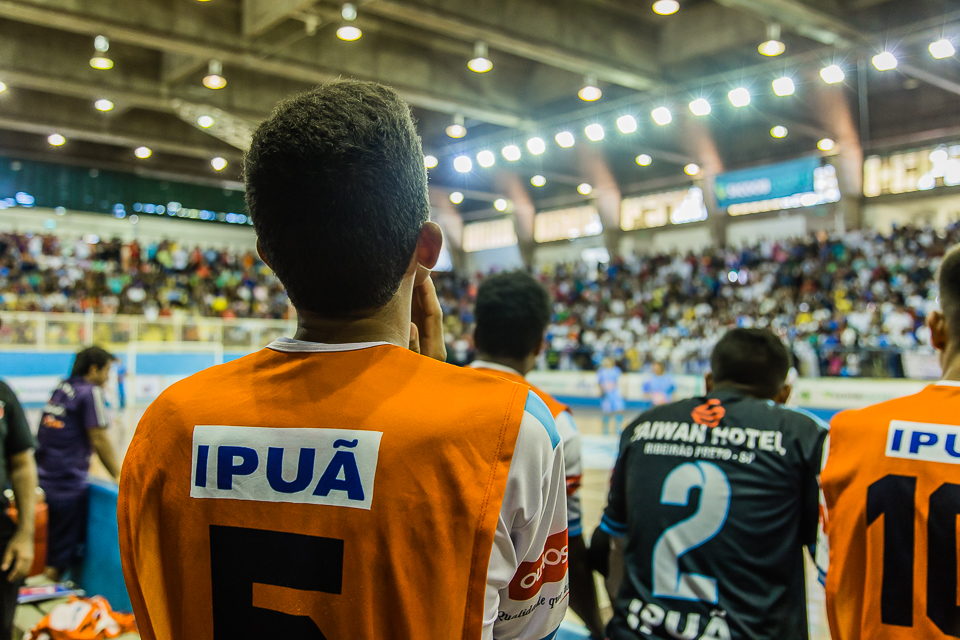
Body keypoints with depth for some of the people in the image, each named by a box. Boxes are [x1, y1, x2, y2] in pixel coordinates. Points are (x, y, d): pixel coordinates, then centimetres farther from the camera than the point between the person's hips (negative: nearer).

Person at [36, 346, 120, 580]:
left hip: (44, 479, 8)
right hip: (67, 484, -8)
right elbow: (99, 440, -13)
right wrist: (120, 478, -5)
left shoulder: (61, 389, 14)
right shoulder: (90, 392, -11)